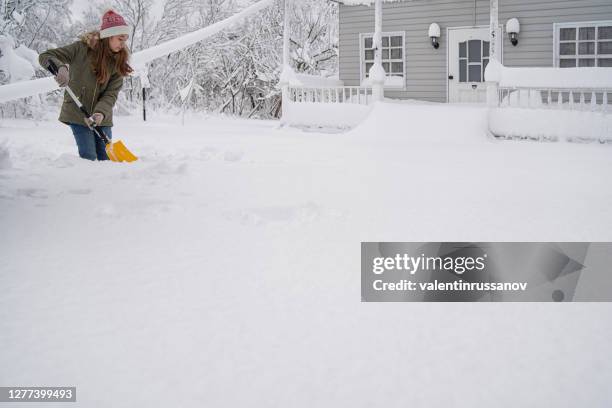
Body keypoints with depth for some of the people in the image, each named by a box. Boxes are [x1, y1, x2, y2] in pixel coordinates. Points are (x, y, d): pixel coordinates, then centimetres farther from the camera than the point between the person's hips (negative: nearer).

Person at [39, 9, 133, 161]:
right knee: (88, 158, -10)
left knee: (106, 158, 2)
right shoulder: (81, 48, -11)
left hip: (102, 116, 3)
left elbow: (111, 94, -9)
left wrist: (101, 112, -29)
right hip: (78, 114, -3)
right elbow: (45, 56, -12)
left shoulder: (118, 62, -3)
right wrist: (60, 67, -35)